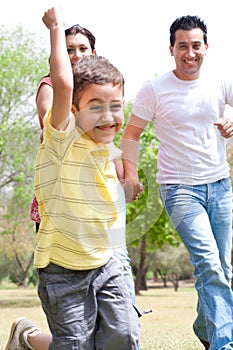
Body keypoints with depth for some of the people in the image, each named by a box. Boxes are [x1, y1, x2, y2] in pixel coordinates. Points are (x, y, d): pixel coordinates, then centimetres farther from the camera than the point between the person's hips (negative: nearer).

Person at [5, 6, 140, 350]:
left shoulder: (106, 149, 5)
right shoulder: (64, 139, -17)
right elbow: (63, 83, -33)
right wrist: (56, 28, -26)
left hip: (104, 264, 6)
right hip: (63, 271, -6)